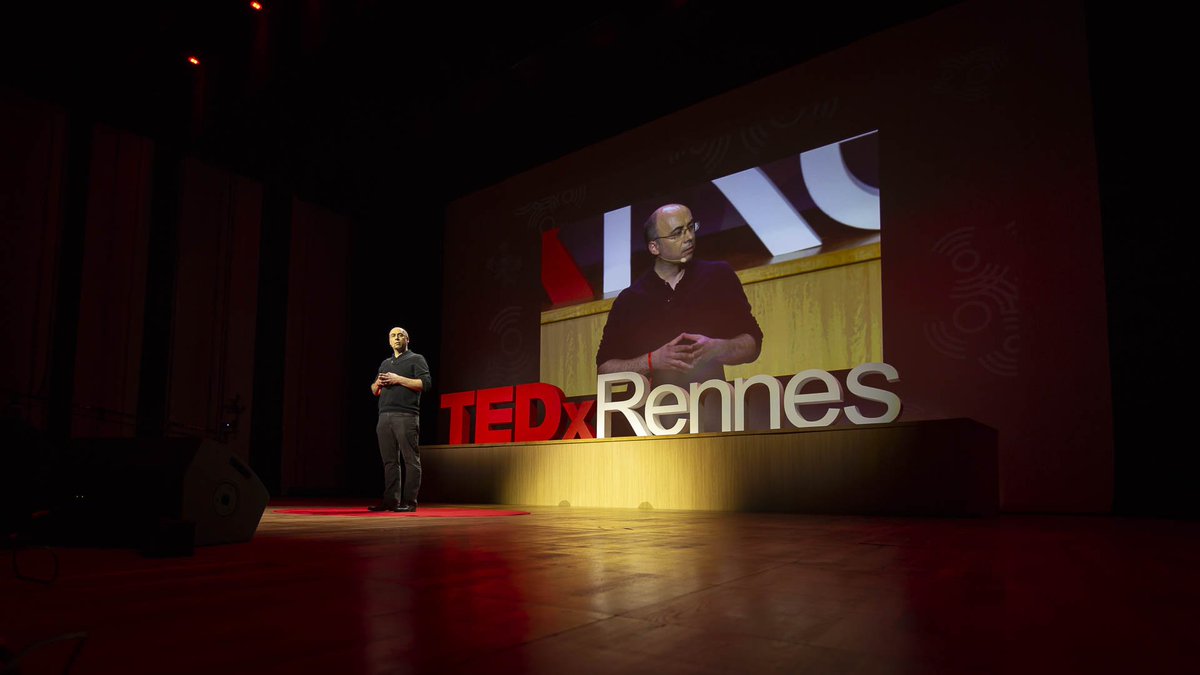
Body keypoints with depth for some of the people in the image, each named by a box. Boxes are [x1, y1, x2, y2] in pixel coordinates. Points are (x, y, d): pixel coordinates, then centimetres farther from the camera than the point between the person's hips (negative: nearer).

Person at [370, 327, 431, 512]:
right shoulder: (385, 363, 25)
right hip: (385, 416, 6)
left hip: (406, 416, -6)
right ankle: (391, 500, 8)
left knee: (410, 460, -7)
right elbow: (374, 391, 29)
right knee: (389, 461, 5)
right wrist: (378, 383, 5)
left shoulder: (416, 359, 6)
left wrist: (398, 379, -11)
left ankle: (409, 502, -6)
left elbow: (426, 383, -8)